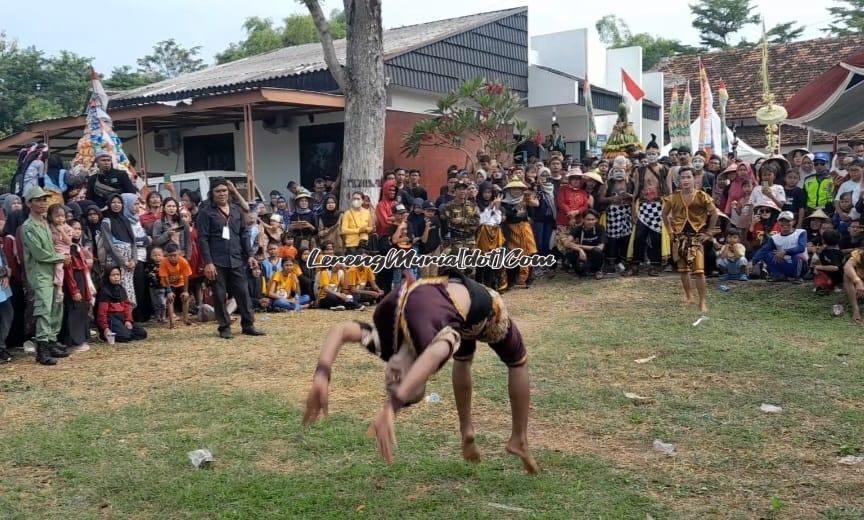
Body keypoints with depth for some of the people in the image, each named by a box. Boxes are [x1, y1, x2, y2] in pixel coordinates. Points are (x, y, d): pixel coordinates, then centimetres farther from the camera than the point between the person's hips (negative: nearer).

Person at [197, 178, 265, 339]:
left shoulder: (236, 210, 12)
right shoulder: (206, 212, -3)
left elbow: (243, 234, 16)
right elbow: (203, 239, -8)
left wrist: (249, 255, 8)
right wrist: (208, 262, -14)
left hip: (236, 259, 4)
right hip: (217, 261, -4)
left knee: (243, 292, 4)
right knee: (219, 295, 2)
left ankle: (248, 325, 12)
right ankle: (224, 327, 12)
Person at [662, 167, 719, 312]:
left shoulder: (702, 196, -6)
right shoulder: (673, 198, 1)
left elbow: (714, 213, 0)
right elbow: (665, 214, 14)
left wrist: (708, 232, -2)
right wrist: (670, 230, 6)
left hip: (697, 236, -3)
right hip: (679, 236, 3)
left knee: (699, 270, -11)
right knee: (683, 269, 11)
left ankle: (703, 301, -7)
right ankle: (688, 295, 28)